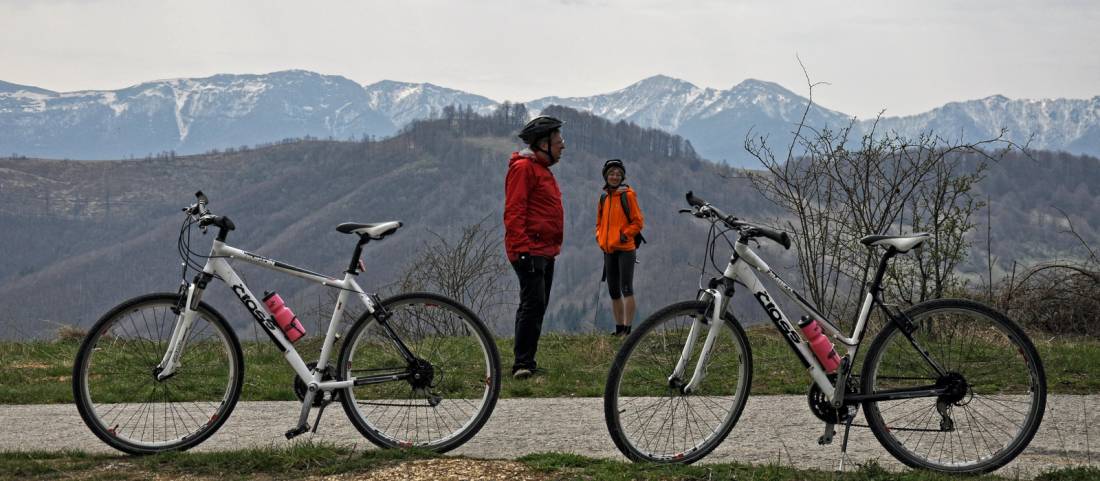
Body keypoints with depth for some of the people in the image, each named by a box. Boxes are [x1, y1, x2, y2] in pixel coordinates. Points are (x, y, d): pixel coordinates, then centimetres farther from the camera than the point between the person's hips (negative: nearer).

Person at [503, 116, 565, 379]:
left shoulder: (543, 169, 21)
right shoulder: (523, 167, -10)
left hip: (546, 251, 10)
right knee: (533, 303, -16)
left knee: (538, 305, 11)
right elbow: (513, 212, -17)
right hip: (530, 250, -10)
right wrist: (522, 247, -24)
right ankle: (523, 363, -17)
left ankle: (527, 361, 15)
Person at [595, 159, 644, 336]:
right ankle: (619, 328, 17)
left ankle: (627, 329, -10)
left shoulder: (628, 195, -5)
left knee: (626, 289, -10)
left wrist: (625, 235, -14)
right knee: (614, 291, 10)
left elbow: (638, 221, -5)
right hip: (609, 250, 7)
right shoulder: (604, 197, 13)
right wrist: (600, 237, 7)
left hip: (626, 249, -7)